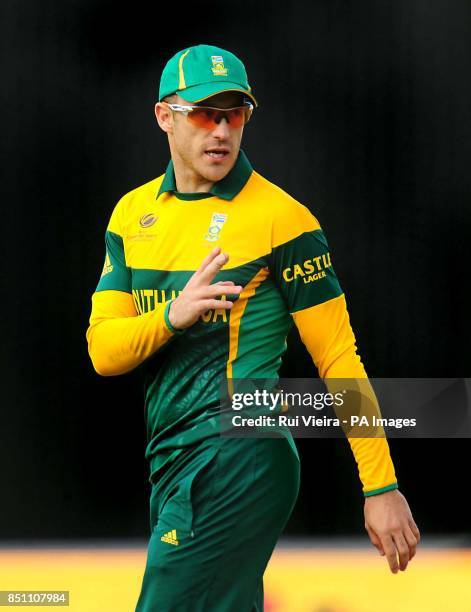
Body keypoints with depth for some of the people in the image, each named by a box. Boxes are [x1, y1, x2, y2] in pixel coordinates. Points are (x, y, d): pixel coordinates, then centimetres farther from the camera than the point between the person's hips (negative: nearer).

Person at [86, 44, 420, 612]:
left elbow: (339, 358, -7)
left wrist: (381, 486, -10)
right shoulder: (134, 213, 10)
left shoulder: (280, 217, -8)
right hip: (169, 460, 7)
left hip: (239, 460, -7)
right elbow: (103, 350, 4)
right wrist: (171, 316, -18)